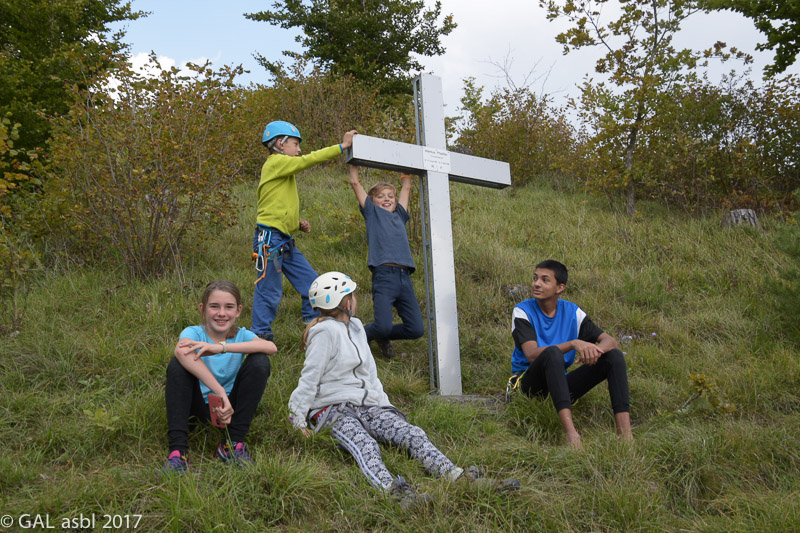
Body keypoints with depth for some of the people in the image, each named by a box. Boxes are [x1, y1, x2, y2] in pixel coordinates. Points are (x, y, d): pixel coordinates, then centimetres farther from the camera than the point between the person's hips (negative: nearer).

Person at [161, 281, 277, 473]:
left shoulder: (241, 335, -3)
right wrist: (220, 393, -46)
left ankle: (233, 443, -16)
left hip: (230, 406, 1)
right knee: (178, 364, -26)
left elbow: (271, 347, -27)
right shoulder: (194, 333, -9)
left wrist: (222, 347, -36)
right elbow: (182, 351, -37)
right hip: (200, 406, -1)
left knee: (260, 362, -20)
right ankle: (178, 450, -31)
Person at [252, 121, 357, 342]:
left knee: (311, 284, 9)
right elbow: (309, 160, -16)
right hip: (270, 238, -10)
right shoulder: (276, 162, -7)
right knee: (269, 292, -5)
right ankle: (260, 336, 4)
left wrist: (297, 224, 11)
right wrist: (342, 146, -13)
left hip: (286, 242, 10)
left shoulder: (283, 170, 22)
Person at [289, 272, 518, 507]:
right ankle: (393, 490, -63)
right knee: (364, 445, -36)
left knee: (412, 434, -17)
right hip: (334, 410, -7)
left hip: (367, 406, 7)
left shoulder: (355, 327, 18)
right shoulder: (326, 331, -9)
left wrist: (384, 404, 16)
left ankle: (461, 478, -34)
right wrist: (299, 418, -11)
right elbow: (310, 377, -10)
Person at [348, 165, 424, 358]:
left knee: (416, 330, 0)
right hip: (384, 275, -5)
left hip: (405, 278, 5)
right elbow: (355, 183, 14)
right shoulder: (372, 213, 13)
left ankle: (383, 337, 27)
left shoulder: (399, 216, 25)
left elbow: (406, 188, 36)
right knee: (382, 326, -16)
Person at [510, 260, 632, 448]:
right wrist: (574, 344, -33)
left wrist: (595, 350, -25)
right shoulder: (522, 312, -7)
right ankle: (570, 432, -50)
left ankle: (625, 433, -27)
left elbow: (610, 340, 0)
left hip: (562, 383, 5)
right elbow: (532, 355, -23)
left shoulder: (572, 312, 5)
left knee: (615, 355, -13)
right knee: (553, 352, -36)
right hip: (531, 383, -5)